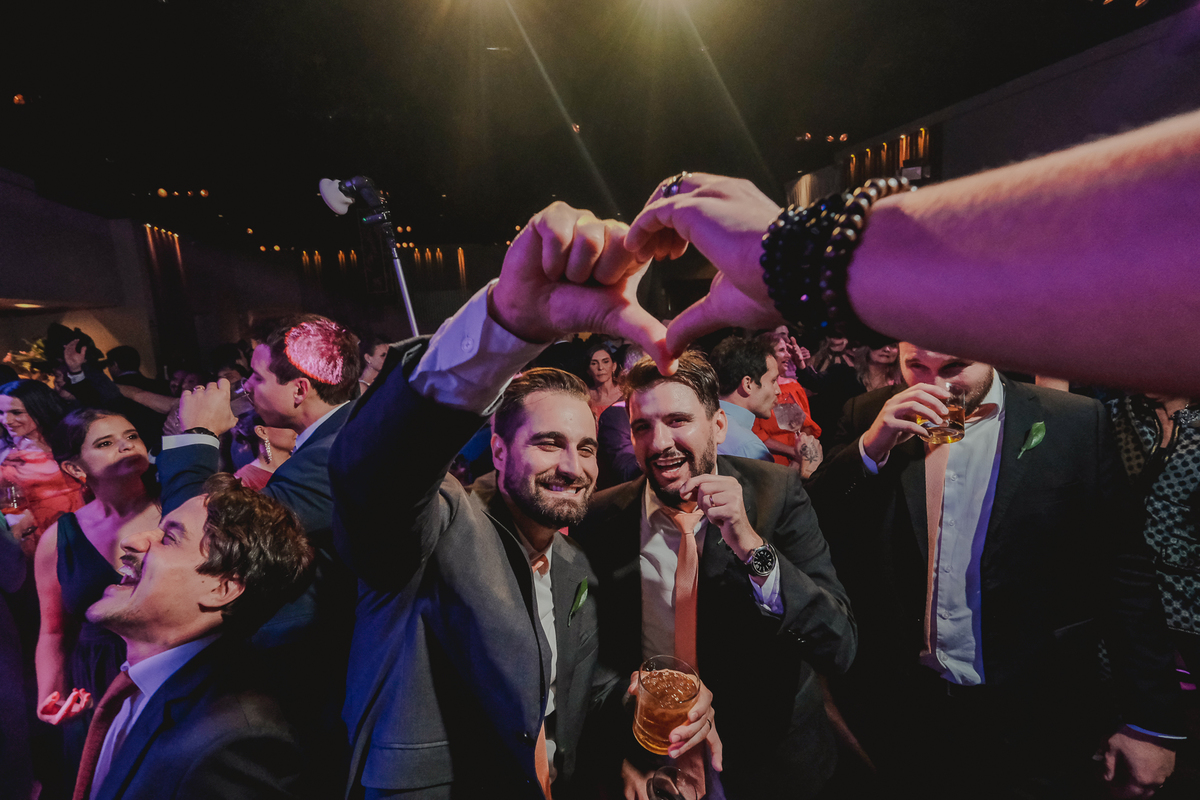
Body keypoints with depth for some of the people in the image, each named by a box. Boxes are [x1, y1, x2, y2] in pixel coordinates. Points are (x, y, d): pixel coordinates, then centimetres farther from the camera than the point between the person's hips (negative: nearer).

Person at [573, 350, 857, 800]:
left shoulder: (777, 493, -18)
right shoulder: (600, 518, -14)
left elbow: (841, 648, -23)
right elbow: (593, 659, -2)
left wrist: (748, 542, -36)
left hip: (772, 760, 0)